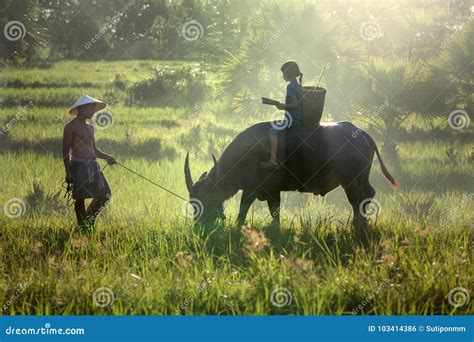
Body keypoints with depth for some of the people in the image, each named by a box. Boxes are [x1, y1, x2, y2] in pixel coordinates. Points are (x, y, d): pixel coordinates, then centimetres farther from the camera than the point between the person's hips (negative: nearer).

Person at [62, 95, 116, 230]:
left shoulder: (90, 127, 19)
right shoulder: (71, 127, -6)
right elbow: (65, 151, -11)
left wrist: (106, 157, 8)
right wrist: (68, 172, -17)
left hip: (92, 166, 8)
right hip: (79, 165, -8)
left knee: (104, 195, 3)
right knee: (80, 197, -5)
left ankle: (89, 221, 18)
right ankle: (82, 225, 3)